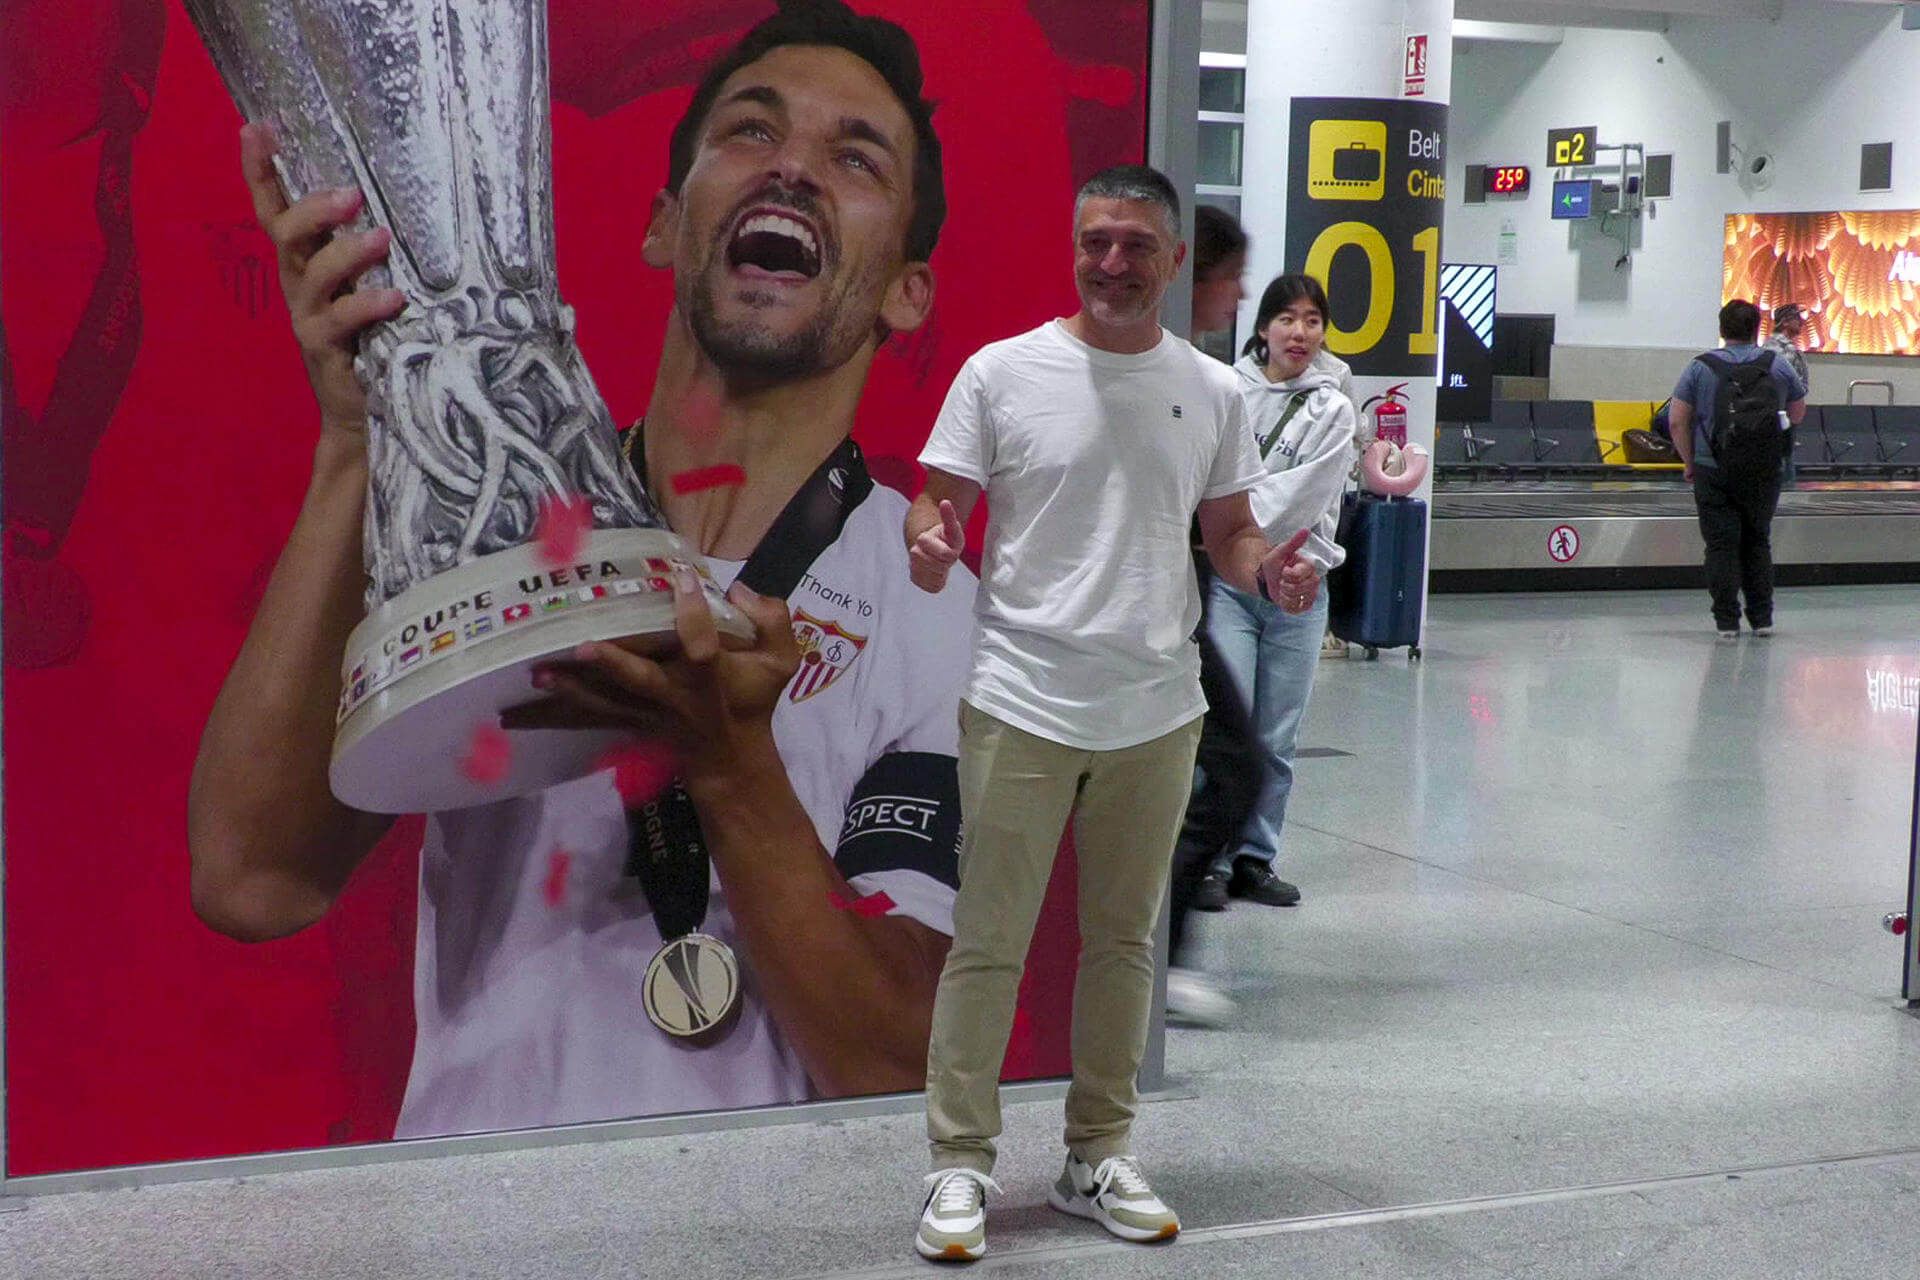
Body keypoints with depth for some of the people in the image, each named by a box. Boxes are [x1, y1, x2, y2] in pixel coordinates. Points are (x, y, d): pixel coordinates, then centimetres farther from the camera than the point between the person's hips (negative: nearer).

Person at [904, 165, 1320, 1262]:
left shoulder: (1211, 391, 6)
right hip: (1024, 706, -3)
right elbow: (941, 502, -2)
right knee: (989, 943, 0)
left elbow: (1229, 531, 12)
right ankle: (961, 1163, 13)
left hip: (1157, 711, 4)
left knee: (1125, 940, 14)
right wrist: (930, 542, -24)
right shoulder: (1003, 371, -3)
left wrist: (1269, 569, -9)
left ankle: (1098, 1154, 28)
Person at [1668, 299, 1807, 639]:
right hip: (1766, 471, 2)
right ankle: (1762, 618, 18)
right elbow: (1798, 413, 16)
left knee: (1722, 544, 3)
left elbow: (1678, 422, -3)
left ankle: (1726, 620, 1)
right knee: (1758, 541, 16)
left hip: (1715, 471, -2)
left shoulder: (1700, 368, -1)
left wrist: (1689, 462, 7)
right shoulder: (1778, 366, 4)